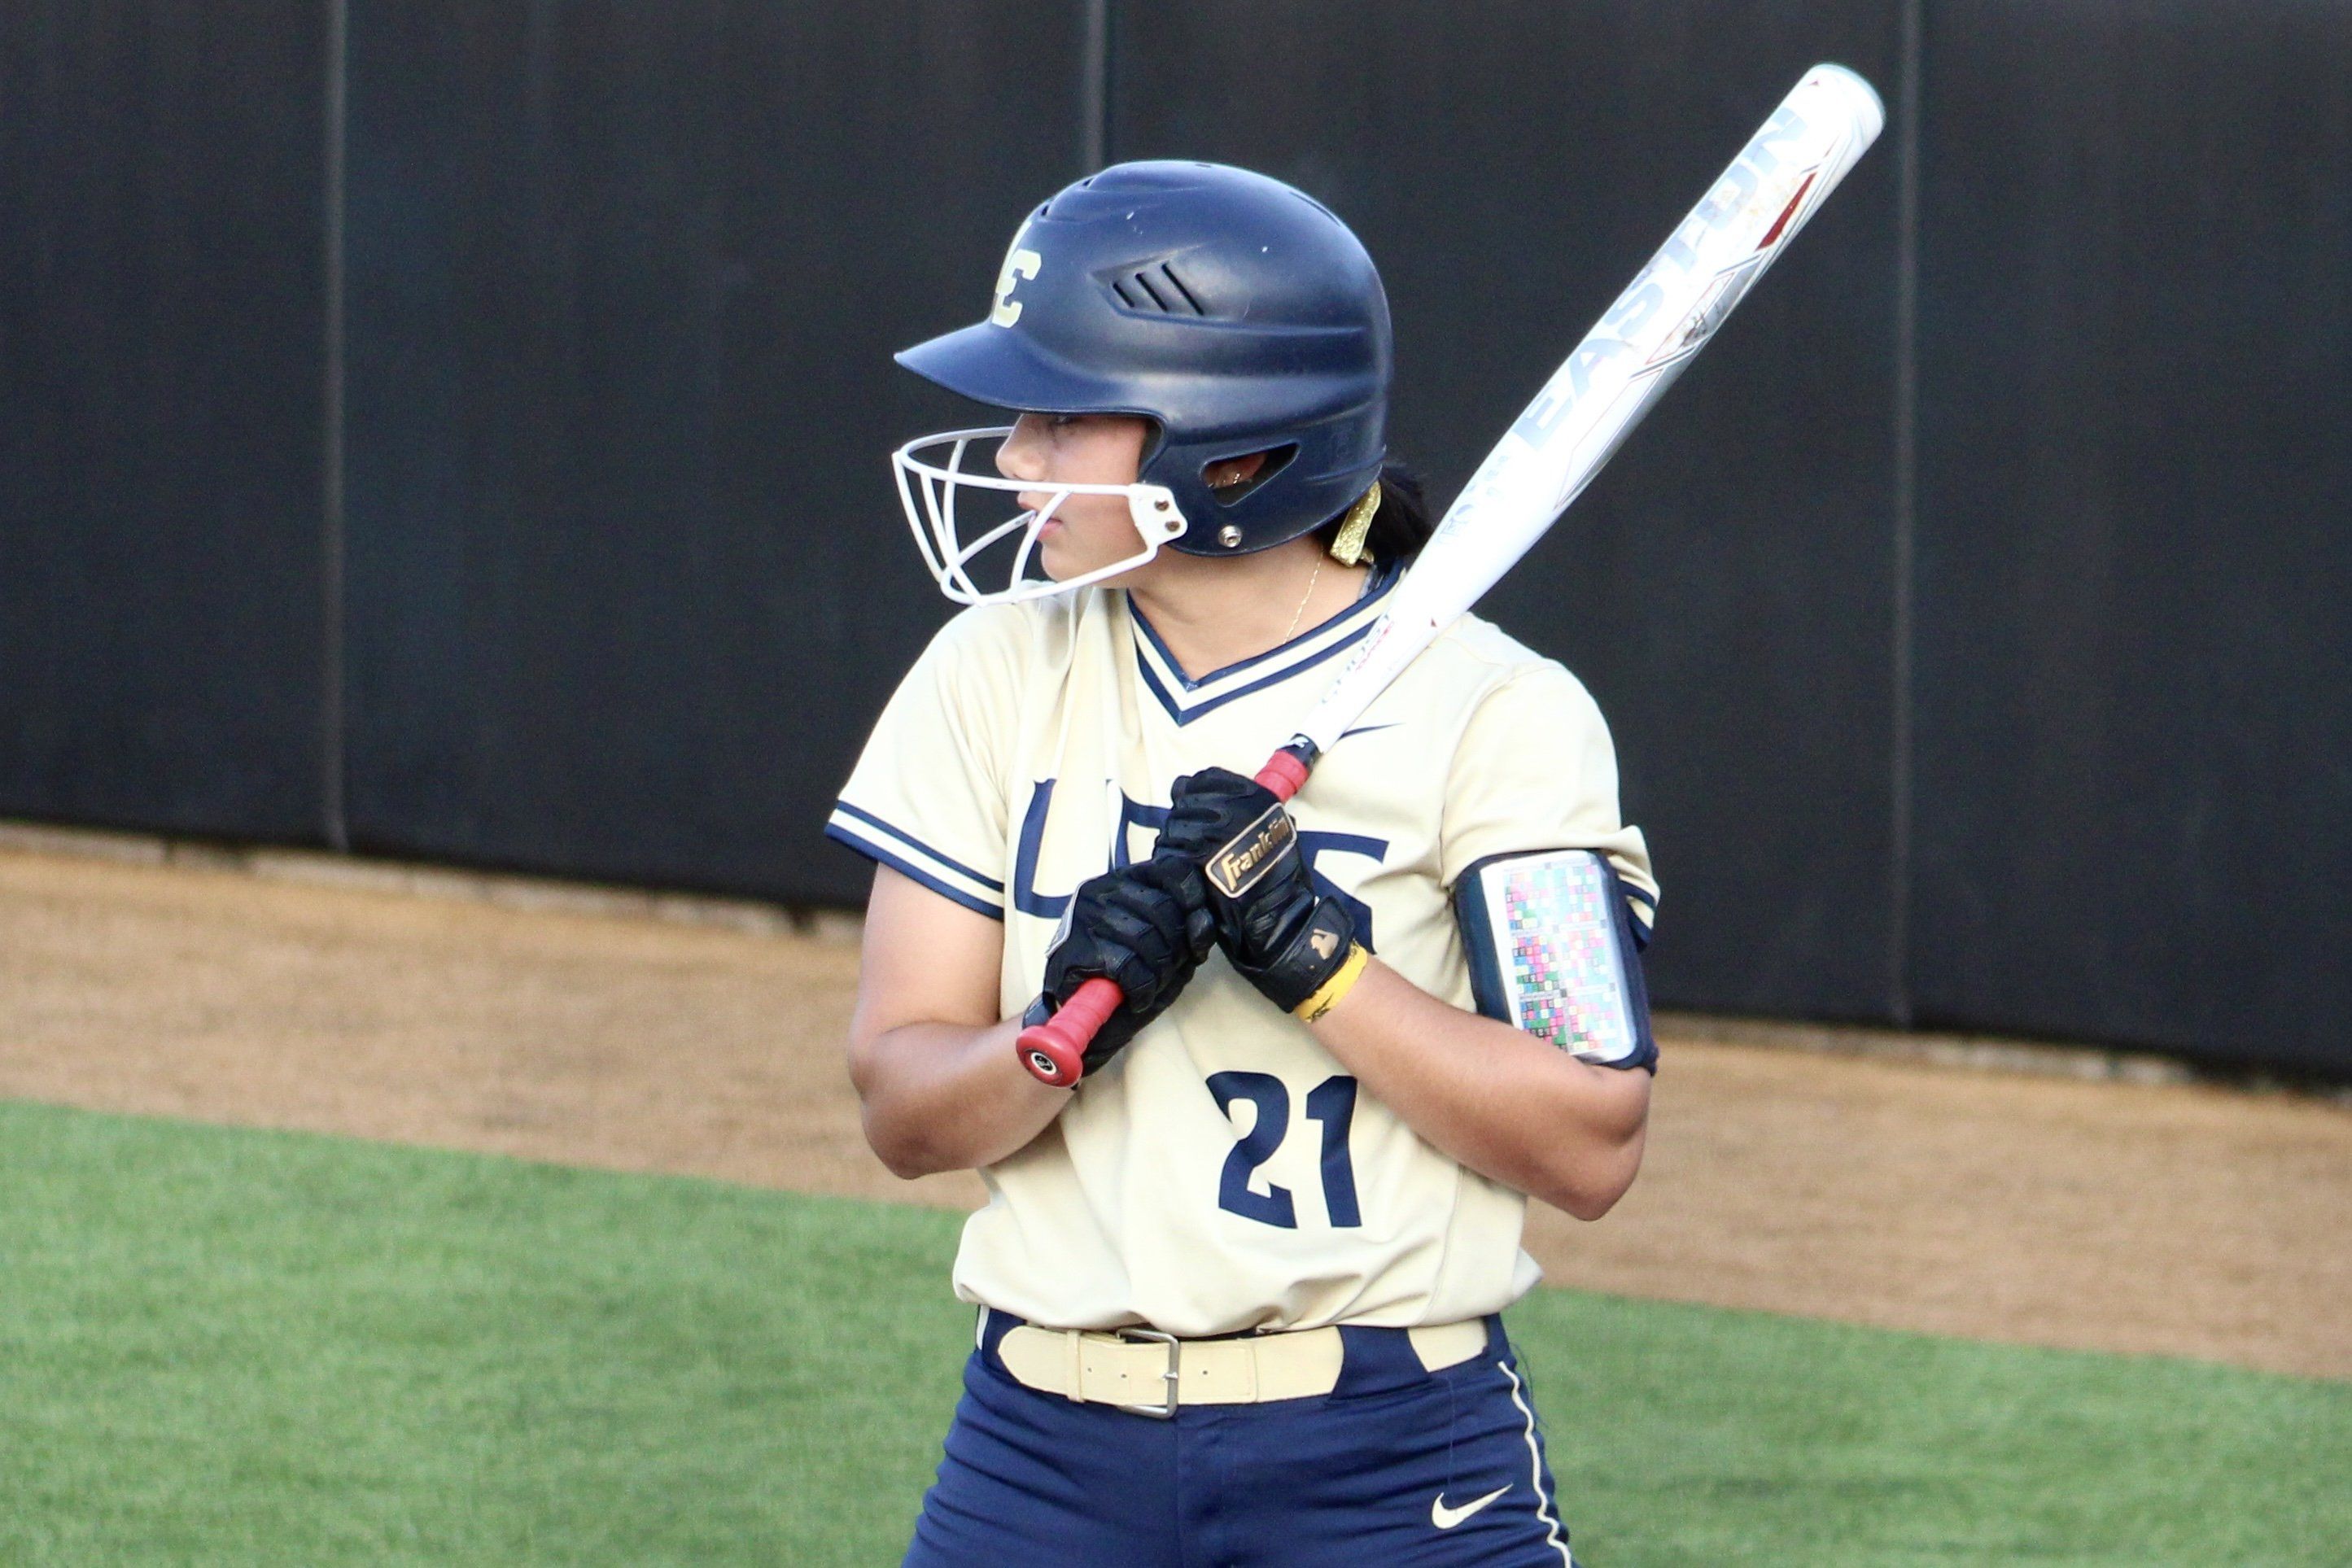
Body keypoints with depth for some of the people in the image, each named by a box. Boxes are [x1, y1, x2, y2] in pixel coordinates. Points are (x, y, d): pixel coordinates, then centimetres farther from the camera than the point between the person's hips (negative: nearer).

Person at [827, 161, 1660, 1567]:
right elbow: (904, 1110, 1)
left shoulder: (1496, 714, -7)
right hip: (1048, 1453, 3)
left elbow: (1592, 1146, -11)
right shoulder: (999, 676, 5)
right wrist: (1068, 1027, -19)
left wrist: (1314, 956, -20)